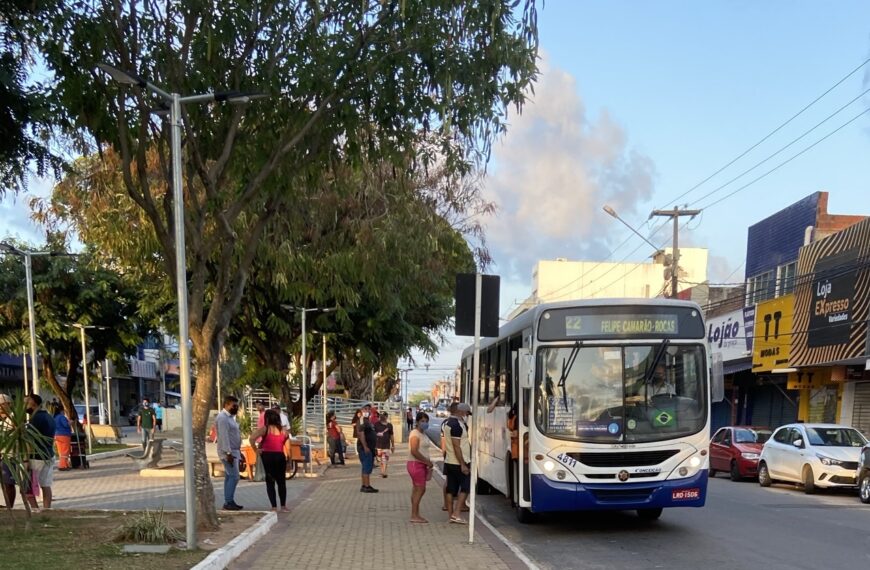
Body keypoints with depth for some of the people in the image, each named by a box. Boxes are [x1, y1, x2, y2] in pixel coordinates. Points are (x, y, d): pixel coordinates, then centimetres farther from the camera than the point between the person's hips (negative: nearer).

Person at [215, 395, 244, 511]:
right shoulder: (222, 418, -15)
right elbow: (224, 436, -21)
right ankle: (228, 502, -11)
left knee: (229, 477, 10)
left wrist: (238, 451, 20)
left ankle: (229, 502, 13)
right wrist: (228, 453, -25)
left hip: (233, 451, 10)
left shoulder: (230, 417, 17)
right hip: (228, 452, -10)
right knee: (234, 477, -12)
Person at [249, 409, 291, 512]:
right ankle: (283, 506, 17)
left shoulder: (264, 429, -5)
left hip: (267, 456, -3)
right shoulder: (283, 431, 6)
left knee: (270, 482, 6)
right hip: (280, 457, 3)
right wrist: (287, 459, 11)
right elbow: (288, 448, 3)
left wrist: (256, 450, -6)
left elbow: (252, 439, -18)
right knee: (281, 482, 15)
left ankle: (274, 507, 2)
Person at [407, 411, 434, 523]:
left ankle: (415, 515, 13)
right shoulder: (415, 434, -12)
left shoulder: (424, 434, 17)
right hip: (416, 464, -9)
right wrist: (427, 462, -17)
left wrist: (428, 463, 10)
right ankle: (414, 515, -6)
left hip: (422, 465, 9)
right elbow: (414, 451, -21)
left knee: (417, 490, 9)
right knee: (420, 490, -10)